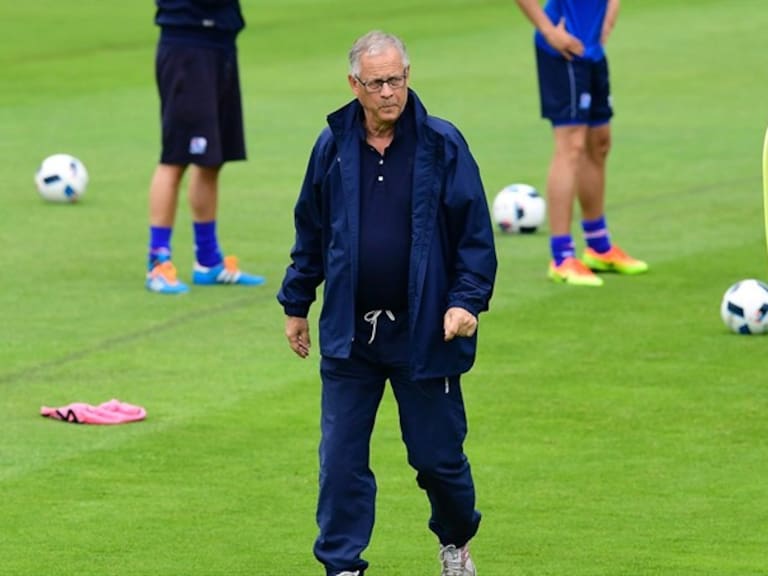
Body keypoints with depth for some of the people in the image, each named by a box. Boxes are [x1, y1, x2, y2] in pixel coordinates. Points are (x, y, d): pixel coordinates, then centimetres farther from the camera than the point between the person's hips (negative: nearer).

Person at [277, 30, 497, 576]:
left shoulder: (442, 145, -6)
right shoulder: (333, 146, 2)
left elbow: (475, 233, -3)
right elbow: (309, 233, 13)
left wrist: (467, 300, -13)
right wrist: (297, 305, 15)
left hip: (423, 330, -2)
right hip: (349, 332, 2)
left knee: (438, 454, 9)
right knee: (341, 459, 0)